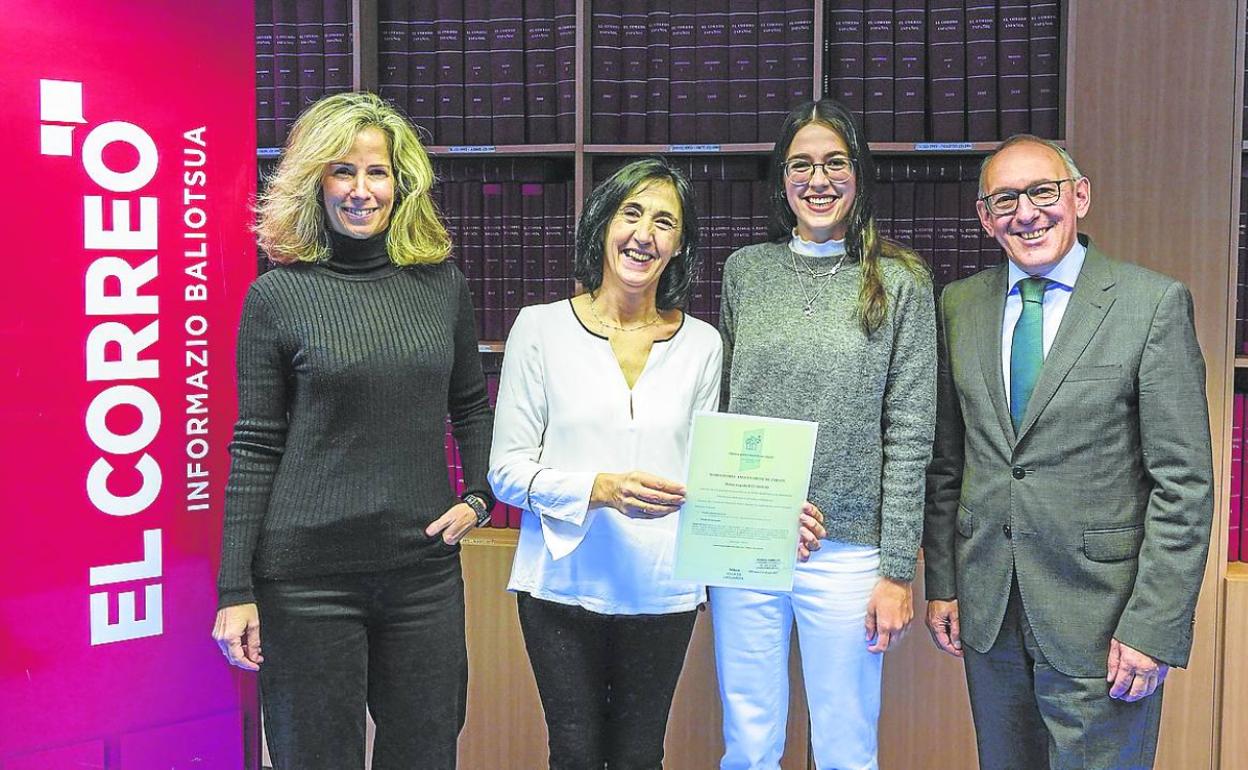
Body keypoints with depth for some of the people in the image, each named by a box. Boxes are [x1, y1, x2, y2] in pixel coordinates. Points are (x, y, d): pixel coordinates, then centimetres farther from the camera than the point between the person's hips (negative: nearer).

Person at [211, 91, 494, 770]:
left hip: (426, 567, 3)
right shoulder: (278, 296, -4)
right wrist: (235, 591, -5)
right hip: (309, 577, -3)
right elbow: (255, 446, -3)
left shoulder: (441, 284, 5)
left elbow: (471, 407, 18)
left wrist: (478, 497, 3)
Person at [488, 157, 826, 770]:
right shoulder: (541, 328, -3)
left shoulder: (700, 343, 5)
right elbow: (507, 469, -5)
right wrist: (598, 489, -21)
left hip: (661, 592, 2)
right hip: (564, 584, -2)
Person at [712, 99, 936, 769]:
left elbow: (909, 436, -3)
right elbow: (720, 409, 11)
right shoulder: (745, 271, 7)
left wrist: (897, 570, -6)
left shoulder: (900, 281, -1)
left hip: (846, 552, -2)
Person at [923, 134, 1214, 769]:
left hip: (1098, 616, -4)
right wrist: (941, 583, 7)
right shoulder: (959, 306, 6)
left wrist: (1154, 628, -13)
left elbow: (1184, 484, -10)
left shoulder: (1154, 303, -8)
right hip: (987, 611, 4)